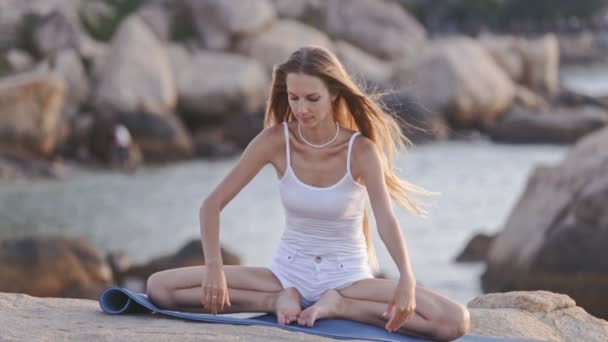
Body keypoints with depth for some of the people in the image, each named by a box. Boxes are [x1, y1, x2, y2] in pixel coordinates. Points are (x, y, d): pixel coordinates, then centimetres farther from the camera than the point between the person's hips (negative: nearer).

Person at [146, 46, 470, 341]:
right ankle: (283, 299, -10)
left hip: (347, 276, -2)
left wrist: (406, 279, -48)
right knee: (160, 286, -16)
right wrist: (214, 267, -28)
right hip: (288, 270, 2)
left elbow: (386, 219, -29)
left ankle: (337, 306, -11)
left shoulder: (361, 150, -16)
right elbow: (212, 203, -11)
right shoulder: (276, 141, -12)